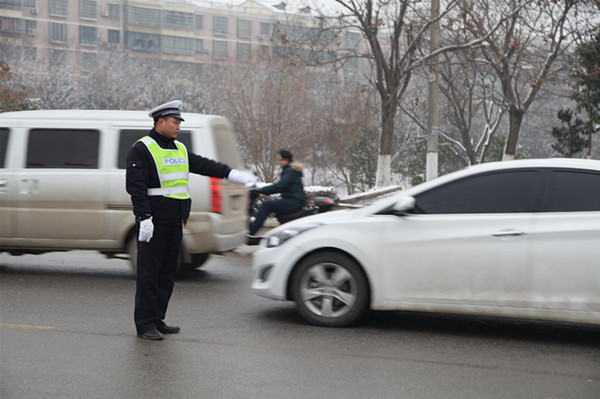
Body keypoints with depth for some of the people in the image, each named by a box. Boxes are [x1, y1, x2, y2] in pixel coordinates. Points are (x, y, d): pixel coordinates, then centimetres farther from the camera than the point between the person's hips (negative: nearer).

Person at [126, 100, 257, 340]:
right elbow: (136, 186, -15)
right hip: (154, 222, -8)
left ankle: (157, 320, 19)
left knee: (167, 273, 11)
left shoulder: (179, 149, 17)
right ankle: (145, 325, 0)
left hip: (175, 222, 8)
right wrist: (144, 218, -22)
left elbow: (203, 165, 15)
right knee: (149, 273, -5)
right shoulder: (142, 149, -8)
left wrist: (231, 174, 2)